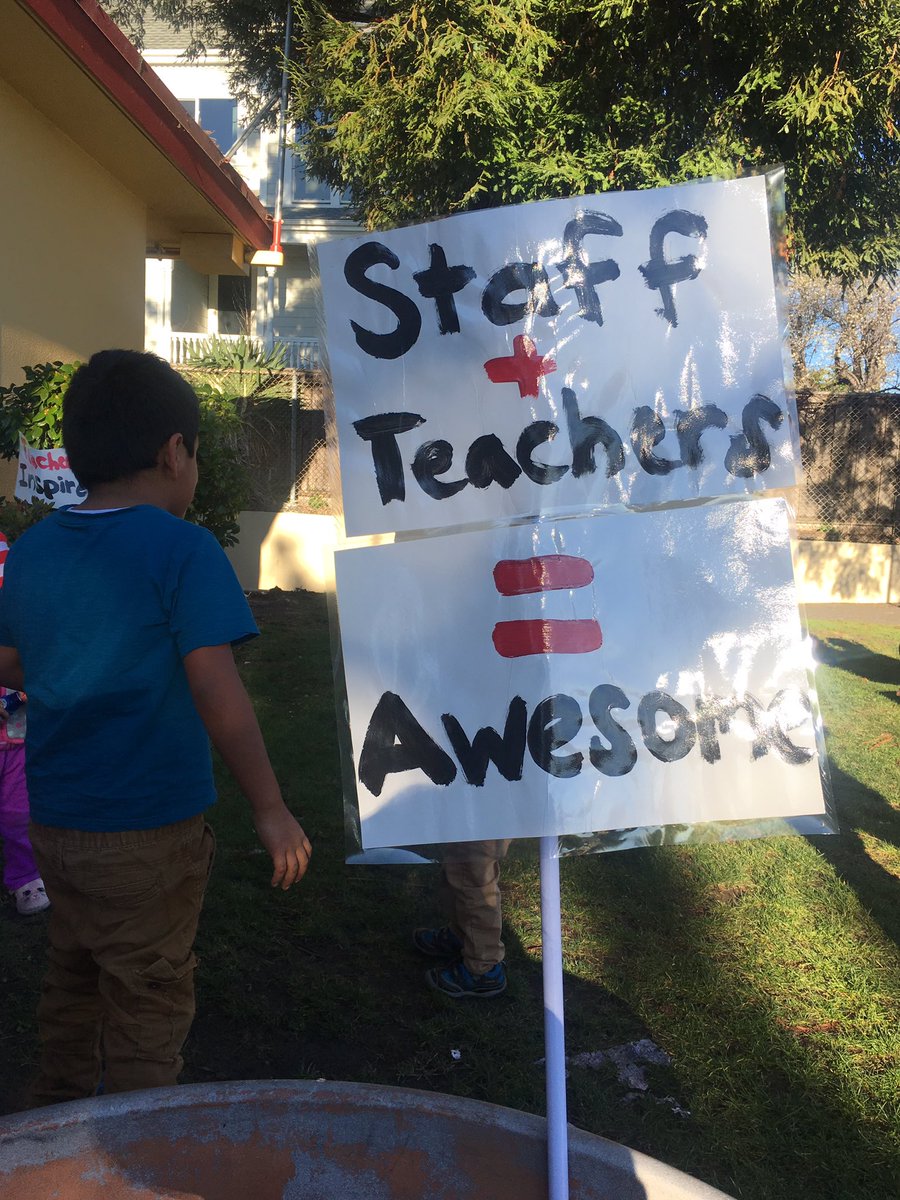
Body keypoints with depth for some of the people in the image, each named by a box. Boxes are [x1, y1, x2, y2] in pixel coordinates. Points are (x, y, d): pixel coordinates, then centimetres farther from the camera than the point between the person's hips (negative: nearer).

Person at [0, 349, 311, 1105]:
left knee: (71, 990, 25)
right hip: (147, 834, -7)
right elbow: (219, 696, -22)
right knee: (148, 1018, 11)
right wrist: (271, 809, -14)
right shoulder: (181, 549, -17)